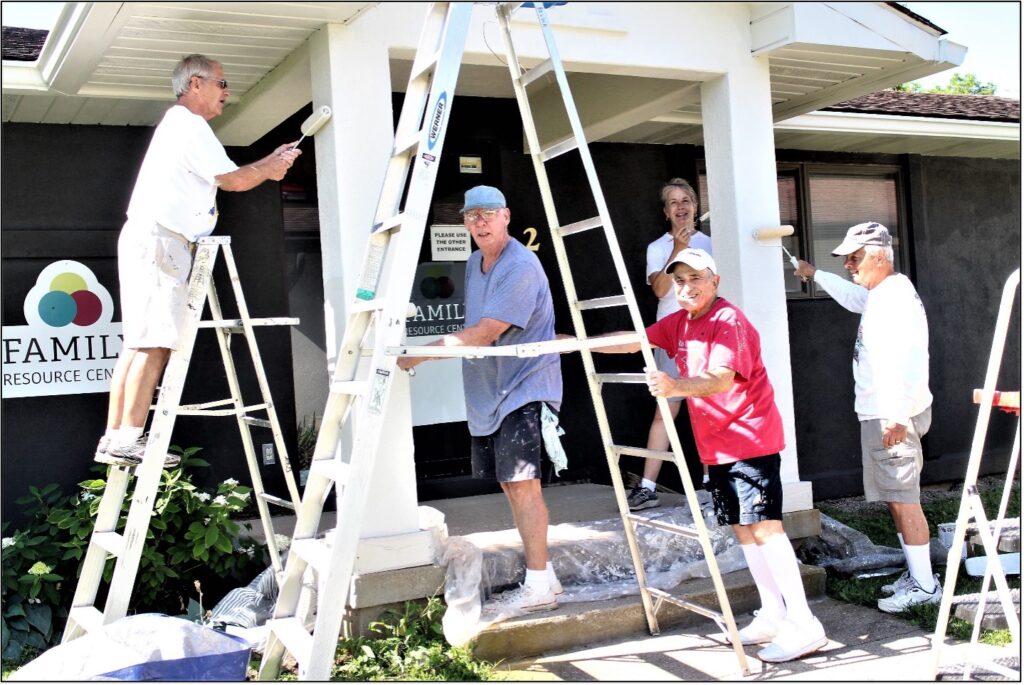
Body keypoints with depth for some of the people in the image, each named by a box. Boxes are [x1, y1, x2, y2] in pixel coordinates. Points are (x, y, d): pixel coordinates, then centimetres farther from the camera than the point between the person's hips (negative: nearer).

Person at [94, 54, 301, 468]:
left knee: (139, 342, 6)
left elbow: (223, 178, 26)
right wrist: (269, 169, 10)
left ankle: (114, 438, 6)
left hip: (145, 241, 11)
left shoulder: (179, 124, 27)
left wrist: (268, 164, 23)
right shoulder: (189, 124, -6)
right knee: (155, 342, -14)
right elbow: (234, 180, -7)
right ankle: (128, 439, -17)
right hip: (160, 240, -11)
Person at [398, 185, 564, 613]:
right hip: (489, 392, 9)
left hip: (523, 388, -9)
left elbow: (485, 332, -22)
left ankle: (539, 586, -6)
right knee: (509, 483, 12)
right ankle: (541, 573, 22)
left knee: (522, 481, -13)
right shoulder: (474, 264, 14)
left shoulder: (520, 266, -16)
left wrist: (421, 354, -20)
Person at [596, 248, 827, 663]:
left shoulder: (728, 320, -16)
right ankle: (772, 615, 21)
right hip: (716, 445, 9)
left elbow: (723, 378, -30)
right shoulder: (679, 323, 11)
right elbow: (633, 341, 16)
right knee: (742, 528, 12)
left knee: (764, 526, -12)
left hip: (750, 438, -9)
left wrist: (677, 387, -47)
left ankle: (803, 624, -9)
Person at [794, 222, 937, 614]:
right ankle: (916, 574, 22)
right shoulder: (880, 295, 15)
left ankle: (925, 585, 0)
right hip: (881, 415, 11)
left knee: (902, 499, -7)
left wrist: (896, 416, -33)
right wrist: (816, 275, 46)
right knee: (896, 498, 14)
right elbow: (853, 296, 41)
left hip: (892, 418, -11)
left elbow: (907, 361, -28)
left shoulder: (895, 297, -17)